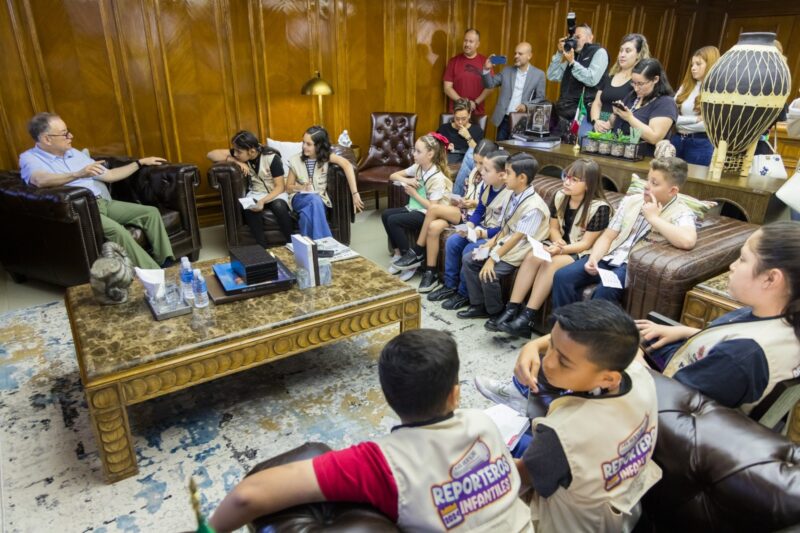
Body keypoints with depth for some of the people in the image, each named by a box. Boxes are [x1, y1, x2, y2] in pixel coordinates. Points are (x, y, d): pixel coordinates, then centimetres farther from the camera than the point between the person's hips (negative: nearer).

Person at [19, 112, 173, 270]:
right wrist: (78, 174, -39)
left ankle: (166, 262, -15)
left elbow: (108, 175, 23)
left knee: (151, 212, -10)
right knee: (116, 230, -34)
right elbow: (41, 181, -26)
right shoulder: (29, 158, -1)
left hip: (104, 203, 7)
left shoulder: (74, 153, 20)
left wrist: (140, 162, 23)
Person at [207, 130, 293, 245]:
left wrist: (263, 201, -33)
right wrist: (236, 161, -18)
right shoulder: (239, 154, -3)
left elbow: (280, 187, -17)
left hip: (275, 193, -3)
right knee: (250, 209, -33)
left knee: (279, 206, -38)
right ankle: (262, 248, -22)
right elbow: (211, 154, -4)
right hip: (256, 193, 3)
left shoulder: (272, 158, -17)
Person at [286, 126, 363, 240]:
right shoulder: (295, 160, -2)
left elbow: (347, 165, -26)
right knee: (314, 199, -35)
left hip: (319, 199, 0)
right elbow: (288, 187, 8)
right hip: (300, 198, 1)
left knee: (308, 212, -36)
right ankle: (325, 242, -32)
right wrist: (301, 187, -17)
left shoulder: (326, 156, -6)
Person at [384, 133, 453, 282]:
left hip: (428, 215, -9)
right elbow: (393, 176, 11)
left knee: (393, 220, -22)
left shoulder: (437, 178, -20)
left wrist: (413, 193, -16)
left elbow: (432, 207, -23)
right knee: (385, 214, -5)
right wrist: (406, 180, -10)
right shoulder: (417, 168, 4)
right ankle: (398, 253, 3)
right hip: (414, 208, 9)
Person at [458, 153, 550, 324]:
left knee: (488, 274, -24)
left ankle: (496, 313, 4)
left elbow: (516, 237, -24)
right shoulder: (511, 195, 2)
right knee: (468, 260, 2)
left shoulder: (534, 207, -24)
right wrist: (490, 243, -3)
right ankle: (479, 306, 13)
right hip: (503, 244, 9)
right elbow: (505, 227, 8)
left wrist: (493, 258, -24)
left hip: (518, 252, -9)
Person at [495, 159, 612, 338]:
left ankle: (527, 318, -32)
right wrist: (558, 243, -13)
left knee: (550, 263, -33)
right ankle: (512, 309, -27)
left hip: (582, 254, -6)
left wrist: (562, 249, -30)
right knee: (532, 256, -24)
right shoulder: (560, 197, 1)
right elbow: (554, 227, 8)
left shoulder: (599, 207, -17)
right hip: (561, 247, 6)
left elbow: (586, 244, -17)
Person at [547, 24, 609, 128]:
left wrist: (572, 62, -14)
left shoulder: (599, 52, -1)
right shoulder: (573, 55, 18)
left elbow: (592, 80, -17)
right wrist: (559, 53, 5)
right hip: (564, 110, 6)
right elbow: (552, 76, 13)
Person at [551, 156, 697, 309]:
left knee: (604, 291, -34)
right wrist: (593, 259, -10)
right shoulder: (630, 201, 11)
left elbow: (688, 241, -29)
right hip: (609, 257, 5)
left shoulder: (681, 213, -5)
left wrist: (653, 218, -16)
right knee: (562, 277, -17)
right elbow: (607, 237, 10)